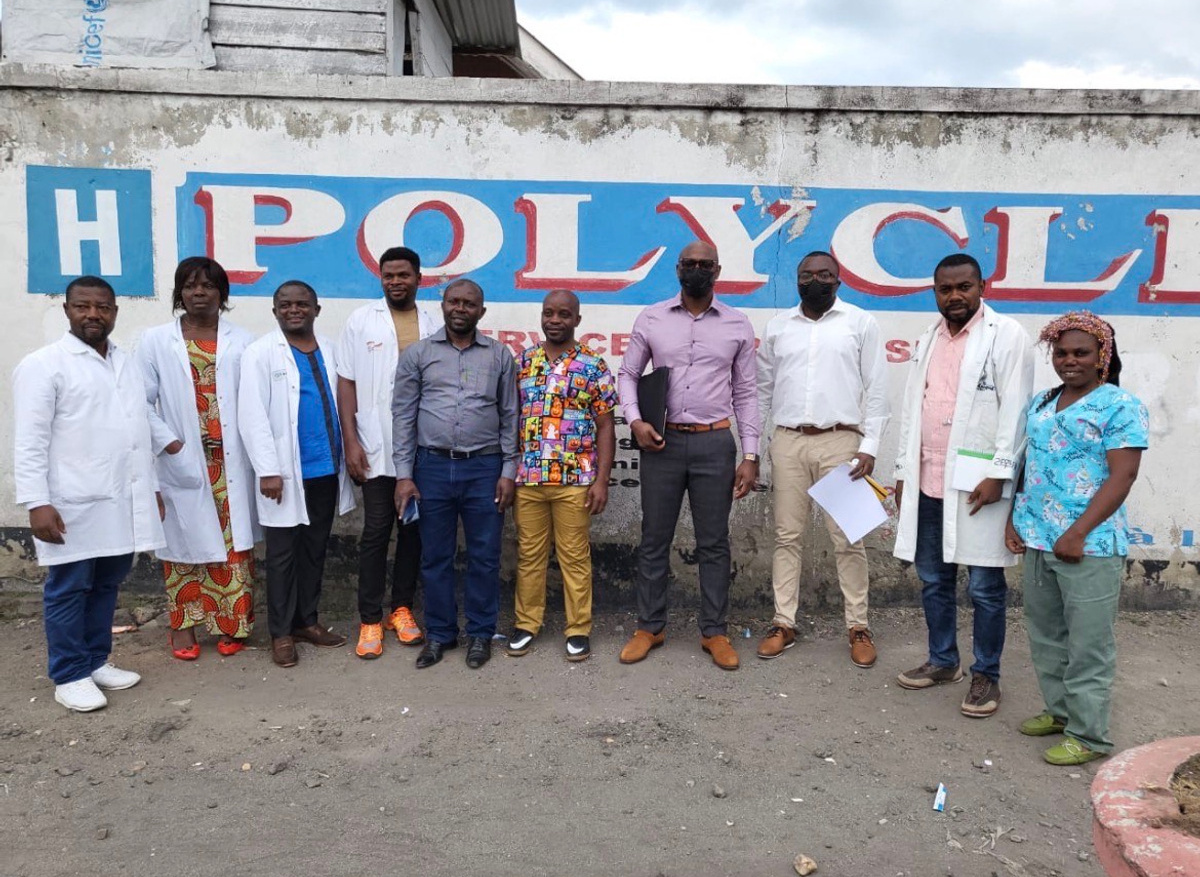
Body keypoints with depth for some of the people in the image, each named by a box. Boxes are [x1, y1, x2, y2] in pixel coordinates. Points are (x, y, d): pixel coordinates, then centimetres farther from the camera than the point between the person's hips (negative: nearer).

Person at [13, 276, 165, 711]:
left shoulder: (127, 363, 14)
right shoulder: (43, 365, -6)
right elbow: (30, 441, -11)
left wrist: (151, 486, 16)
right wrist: (37, 502, -17)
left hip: (123, 500, 6)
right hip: (73, 504, -6)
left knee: (107, 584, 14)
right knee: (68, 590, 5)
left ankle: (96, 660, 28)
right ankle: (70, 676, 16)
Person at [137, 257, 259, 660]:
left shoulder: (242, 342, 3)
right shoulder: (156, 341, 4)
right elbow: (141, 400, 0)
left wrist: (256, 450, -11)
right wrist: (168, 443, -9)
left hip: (231, 462, 0)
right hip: (183, 462, 0)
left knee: (233, 541, 5)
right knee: (184, 539, 8)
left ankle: (229, 623, 17)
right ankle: (183, 623, 21)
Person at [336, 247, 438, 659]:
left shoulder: (433, 327, 6)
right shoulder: (361, 321, 2)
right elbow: (346, 383, 1)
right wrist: (351, 442, -6)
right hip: (377, 449, -2)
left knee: (413, 531, 10)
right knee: (376, 533, 2)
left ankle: (402, 608, 24)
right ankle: (370, 620, 12)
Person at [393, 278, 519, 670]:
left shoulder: (499, 355, 6)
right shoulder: (417, 354, 6)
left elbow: (510, 417, 7)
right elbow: (404, 416, 4)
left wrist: (508, 471, 0)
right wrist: (404, 474, -1)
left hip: (484, 468, 0)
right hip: (432, 466, 1)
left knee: (484, 557, 6)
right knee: (435, 557, 9)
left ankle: (480, 633, 22)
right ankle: (439, 633, 25)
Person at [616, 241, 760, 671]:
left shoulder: (738, 325, 4)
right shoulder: (650, 319, 3)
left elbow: (745, 393, 5)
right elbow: (627, 374, 9)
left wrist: (750, 456, 1)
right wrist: (634, 420, -9)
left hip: (715, 444, 0)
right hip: (661, 441, 0)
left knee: (714, 542, 7)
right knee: (654, 539, 8)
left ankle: (714, 631, 20)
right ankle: (649, 627, 22)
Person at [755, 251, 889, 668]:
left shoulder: (861, 323, 4)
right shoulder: (777, 325, 12)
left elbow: (876, 390, 1)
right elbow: (762, 389, 15)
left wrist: (869, 446, -7)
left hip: (840, 441, -2)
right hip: (787, 441, 3)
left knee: (848, 538, 2)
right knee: (787, 535, 6)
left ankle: (858, 627, 13)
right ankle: (784, 623, 15)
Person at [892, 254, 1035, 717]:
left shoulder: (1007, 335, -3)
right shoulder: (929, 339, 16)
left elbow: (1014, 409, -9)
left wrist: (998, 473, -15)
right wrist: (904, 471, 13)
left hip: (977, 482, -6)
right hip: (927, 482, 6)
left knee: (984, 587, 3)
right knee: (933, 580, 15)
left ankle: (986, 675, 17)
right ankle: (942, 661, 30)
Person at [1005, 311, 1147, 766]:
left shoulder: (1121, 406, -7)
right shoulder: (1040, 403, 14)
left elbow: (1122, 476, -14)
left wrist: (1078, 533, -18)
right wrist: (1014, 519, 8)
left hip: (1090, 545, -7)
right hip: (1036, 540, 7)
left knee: (1088, 643, 1)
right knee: (1045, 634, 16)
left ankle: (1089, 734, 12)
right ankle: (1059, 710, 32)